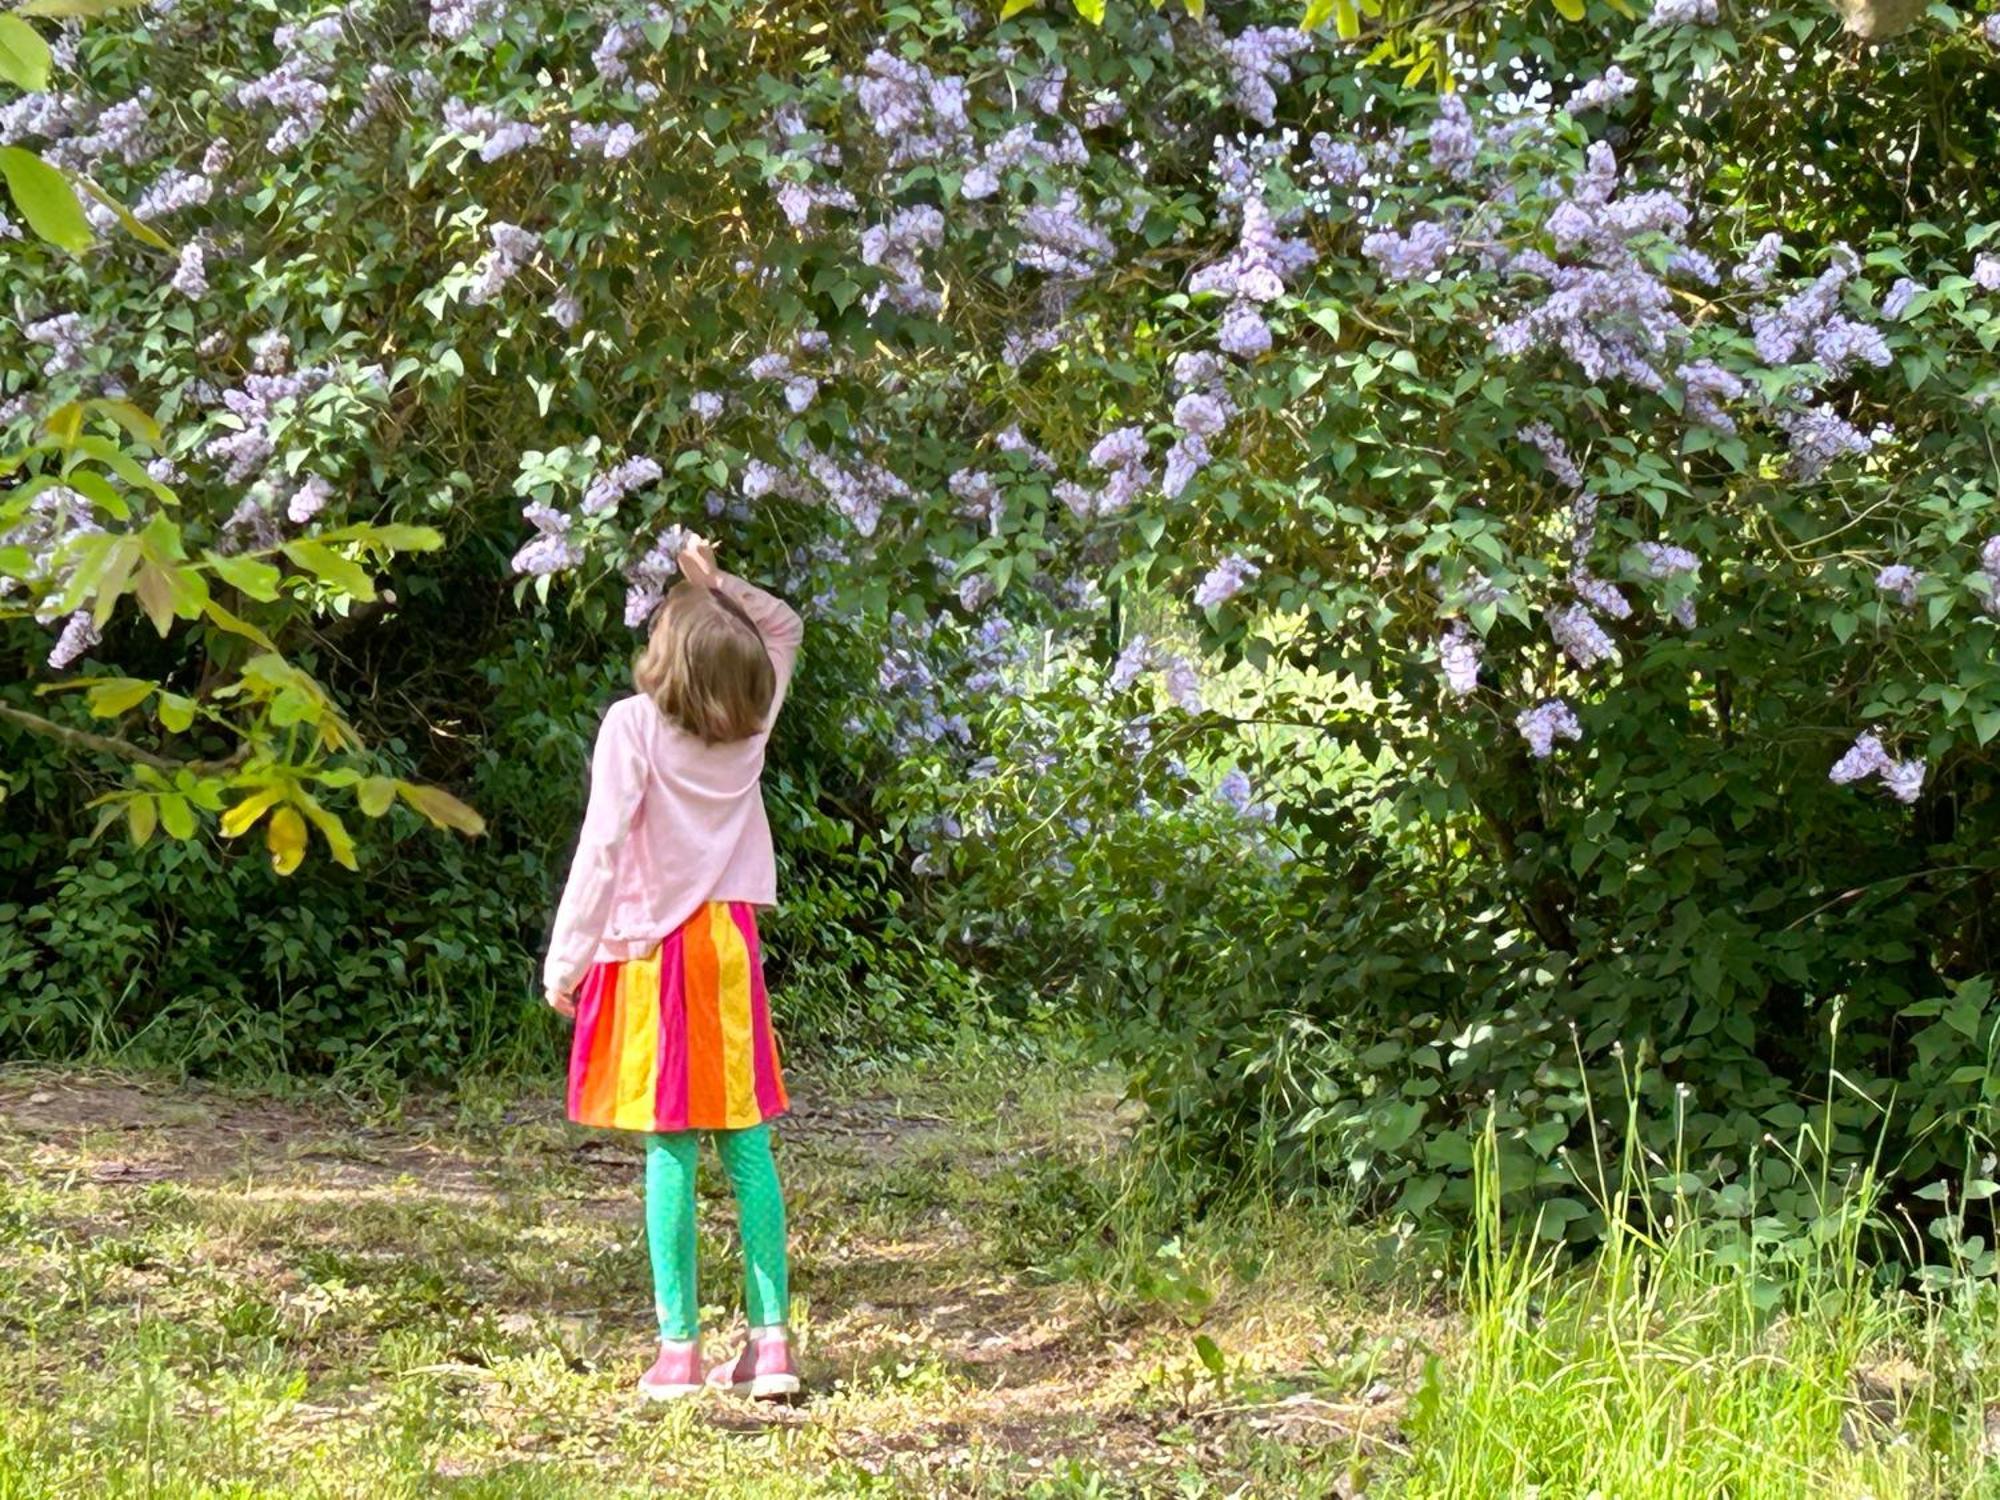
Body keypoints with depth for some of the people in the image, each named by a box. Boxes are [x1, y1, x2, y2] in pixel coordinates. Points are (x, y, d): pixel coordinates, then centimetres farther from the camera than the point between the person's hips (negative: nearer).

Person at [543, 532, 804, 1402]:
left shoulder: (635, 725, -12)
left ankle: (679, 1349, -2)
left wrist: (566, 960, -8)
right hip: (731, 944, 4)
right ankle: (771, 1338, 6)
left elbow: (603, 848, -14)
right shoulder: (752, 724, 3)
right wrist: (722, 588, 7)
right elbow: (784, 630, 23)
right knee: (746, 1140, 7)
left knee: (670, 1148, -3)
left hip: (653, 950, -4)